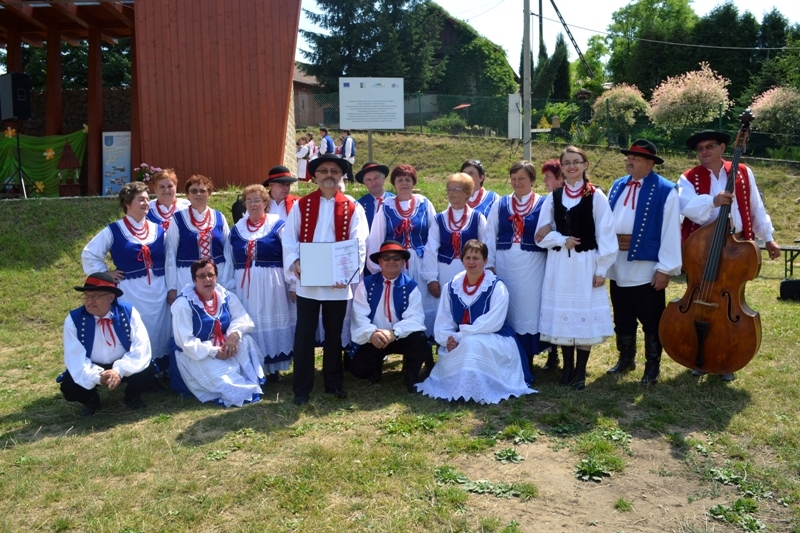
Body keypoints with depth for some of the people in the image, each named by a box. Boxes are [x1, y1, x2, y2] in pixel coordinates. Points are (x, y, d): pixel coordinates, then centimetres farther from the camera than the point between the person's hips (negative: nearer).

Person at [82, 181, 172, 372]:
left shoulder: (158, 230, 6)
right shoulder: (113, 231, -3)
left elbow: (169, 262, 9)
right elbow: (88, 255, 5)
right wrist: (105, 274, -1)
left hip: (159, 291, 3)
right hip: (131, 293, -3)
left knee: (160, 336, 8)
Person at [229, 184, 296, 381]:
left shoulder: (278, 225, -2)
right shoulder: (237, 228, 10)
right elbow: (231, 261, 14)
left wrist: (293, 285, -9)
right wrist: (230, 287, 12)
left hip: (271, 284, -3)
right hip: (244, 285, 3)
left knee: (272, 322, 4)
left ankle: (274, 368, 15)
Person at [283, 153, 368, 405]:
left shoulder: (353, 208, 3)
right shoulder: (301, 205, 5)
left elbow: (359, 244, -4)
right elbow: (289, 239, -1)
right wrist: (295, 264, -19)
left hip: (338, 283, 0)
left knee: (334, 334, 12)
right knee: (304, 335, 3)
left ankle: (334, 383, 26)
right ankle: (302, 387, 13)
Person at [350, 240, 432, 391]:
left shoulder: (411, 286, -5)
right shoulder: (366, 284, -1)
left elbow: (415, 318, -16)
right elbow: (360, 316, -10)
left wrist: (395, 333, -35)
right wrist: (371, 333, -31)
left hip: (402, 337, -1)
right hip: (374, 338, 1)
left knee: (419, 338, -32)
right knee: (358, 368, -19)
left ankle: (411, 375, -5)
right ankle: (376, 366, 18)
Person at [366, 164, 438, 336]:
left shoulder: (424, 204, 4)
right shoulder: (386, 206, 4)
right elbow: (376, 238, 3)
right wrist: (375, 265, -2)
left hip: (421, 262, 0)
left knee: (422, 303, 2)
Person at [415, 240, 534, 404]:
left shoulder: (497, 287, -11)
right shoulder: (451, 286, 4)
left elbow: (492, 323, -20)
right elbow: (443, 319, 2)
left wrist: (459, 336, -24)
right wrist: (447, 339, -20)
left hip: (496, 342, -4)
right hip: (463, 343, 4)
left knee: (471, 343, -35)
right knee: (446, 351, -26)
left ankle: (474, 391, -24)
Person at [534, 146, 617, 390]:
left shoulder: (596, 196, -4)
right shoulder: (554, 197, 6)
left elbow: (605, 234, -5)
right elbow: (542, 233, 7)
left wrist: (601, 269, -7)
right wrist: (562, 240, -11)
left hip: (586, 263, -3)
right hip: (559, 264, 3)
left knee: (585, 316, 1)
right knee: (562, 316, 7)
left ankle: (580, 372, 12)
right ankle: (567, 368, 20)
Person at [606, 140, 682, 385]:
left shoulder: (665, 190, -9)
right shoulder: (617, 186, 10)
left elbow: (670, 232, -12)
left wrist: (665, 268, -15)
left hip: (646, 268, -6)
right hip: (618, 267, 6)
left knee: (651, 321, 6)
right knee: (622, 318, 17)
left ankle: (652, 366, 20)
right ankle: (626, 358, 34)